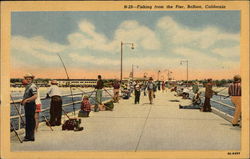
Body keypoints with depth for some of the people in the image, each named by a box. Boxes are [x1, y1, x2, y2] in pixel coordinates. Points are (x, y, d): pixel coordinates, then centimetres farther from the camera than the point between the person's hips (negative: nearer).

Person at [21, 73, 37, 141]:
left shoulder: (33, 86, -13)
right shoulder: (27, 86, 18)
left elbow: (35, 96, -26)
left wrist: (27, 100, -31)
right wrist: (23, 100, 16)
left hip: (31, 105, -10)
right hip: (27, 105, 10)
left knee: (31, 121, -7)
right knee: (27, 121, 14)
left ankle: (31, 137, -4)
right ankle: (28, 136, 22)